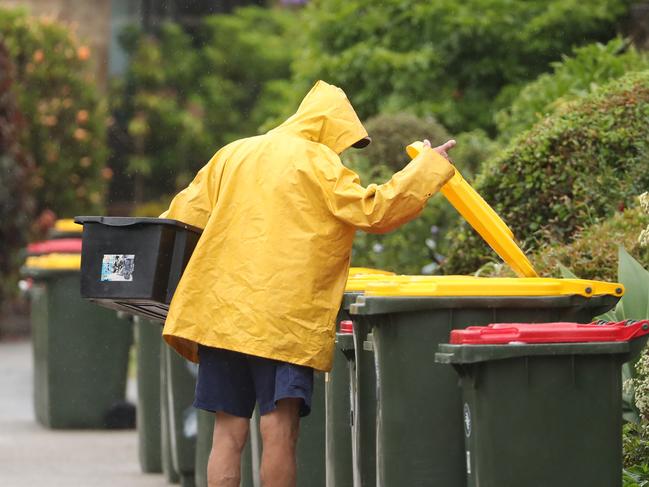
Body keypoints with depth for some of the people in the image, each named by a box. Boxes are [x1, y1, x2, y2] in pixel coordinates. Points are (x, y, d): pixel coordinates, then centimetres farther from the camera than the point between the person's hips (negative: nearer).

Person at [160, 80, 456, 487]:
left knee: (230, 431, 8)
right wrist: (430, 166, 3)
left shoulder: (233, 155, 16)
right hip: (285, 317, -6)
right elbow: (374, 211, -6)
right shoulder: (319, 163, -2)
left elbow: (184, 217, 18)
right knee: (280, 431, -8)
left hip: (221, 312, 6)